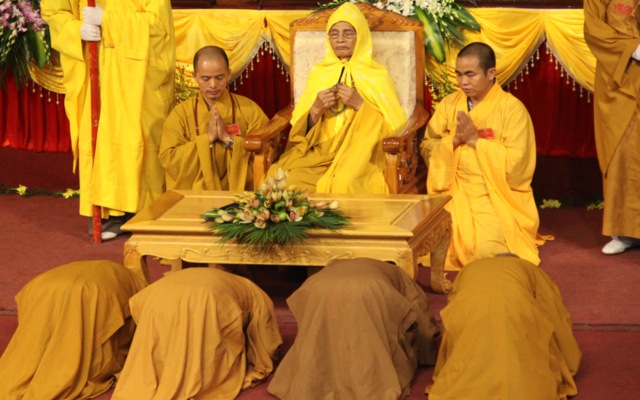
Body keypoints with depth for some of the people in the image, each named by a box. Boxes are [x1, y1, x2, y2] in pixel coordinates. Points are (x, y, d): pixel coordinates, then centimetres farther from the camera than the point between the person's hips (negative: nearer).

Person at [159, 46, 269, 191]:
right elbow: (168, 160, -4)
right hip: (193, 197, -1)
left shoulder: (249, 109, 6)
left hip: (239, 196, 1)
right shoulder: (180, 113, 5)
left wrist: (228, 138, -12)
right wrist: (208, 137, -11)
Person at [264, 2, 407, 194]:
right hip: (320, 152, 3)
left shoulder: (377, 75, 7)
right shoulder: (318, 73, 14)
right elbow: (301, 129, 12)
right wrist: (316, 110, -9)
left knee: (343, 183, -37)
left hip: (359, 153, -3)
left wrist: (360, 104, -12)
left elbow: (395, 122, -2)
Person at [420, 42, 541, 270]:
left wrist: (475, 140, -14)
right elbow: (427, 147, 9)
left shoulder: (512, 108, -5)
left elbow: (516, 162, -13)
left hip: (496, 196, -4)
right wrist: (453, 140, -11)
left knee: (488, 249, -27)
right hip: (454, 191, 4)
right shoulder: (449, 104, 10)